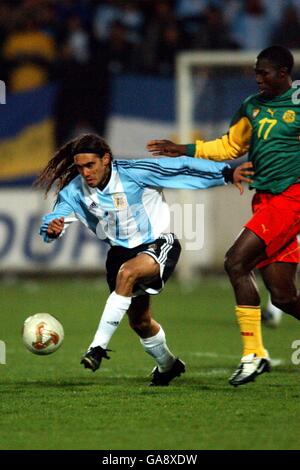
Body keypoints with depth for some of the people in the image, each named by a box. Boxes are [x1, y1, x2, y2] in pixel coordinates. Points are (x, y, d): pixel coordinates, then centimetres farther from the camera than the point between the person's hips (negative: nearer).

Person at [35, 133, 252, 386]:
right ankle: (167, 365, 43)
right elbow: (54, 218, -12)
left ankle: (99, 346, -34)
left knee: (127, 273, -36)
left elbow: (182, 168, -21)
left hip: (159, 245, -6)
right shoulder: (75, 190, -12)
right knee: (140, 322, 13)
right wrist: (52, 229, -38)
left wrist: (227, 173, -22)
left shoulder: (134, 173, -24)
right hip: (121, 250, 6)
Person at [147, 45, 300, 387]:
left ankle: (253, 354, -15)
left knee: (236, 261, -19)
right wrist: (183, 150, 19)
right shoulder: (252, 107, 15)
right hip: (264, 201, 6)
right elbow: (230, 146, 26)